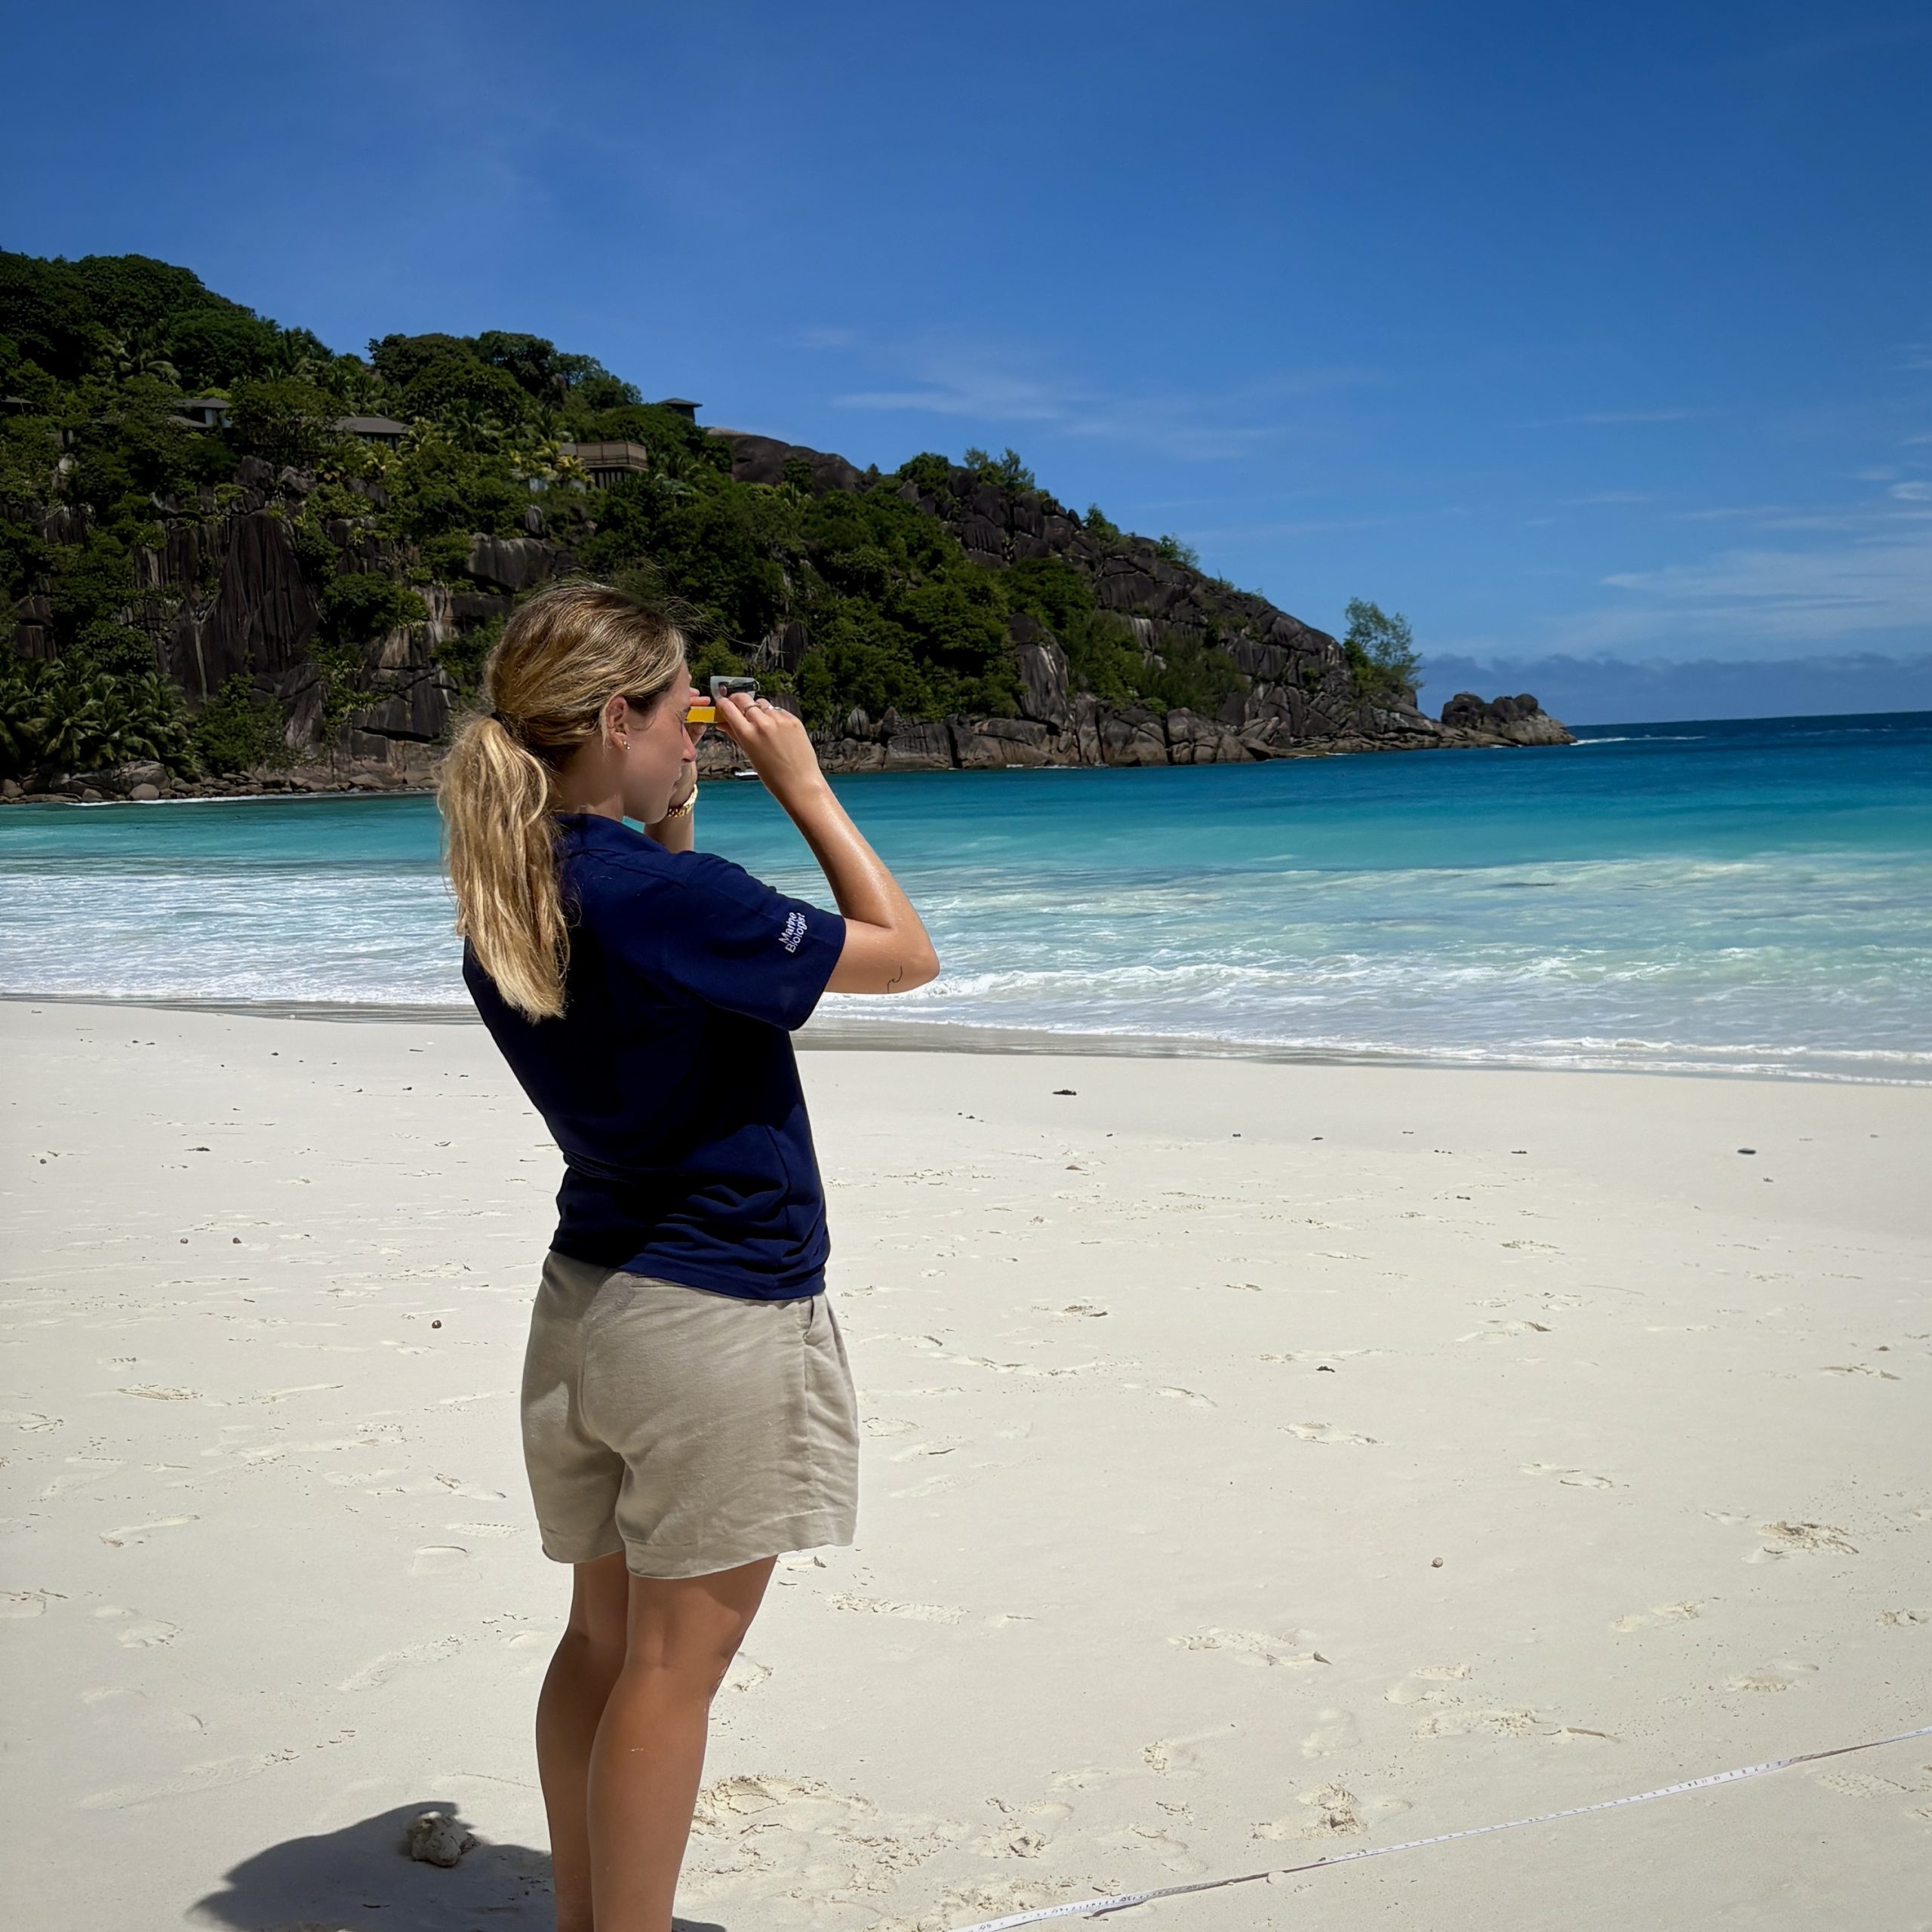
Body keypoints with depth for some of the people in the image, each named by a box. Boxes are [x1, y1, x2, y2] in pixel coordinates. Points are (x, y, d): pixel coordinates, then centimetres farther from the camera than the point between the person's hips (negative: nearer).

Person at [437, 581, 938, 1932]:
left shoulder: (511, 905, 3)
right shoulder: (665, 896, -22)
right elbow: (904, 952, -11)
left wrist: (673, 817, 13)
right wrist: (805, 784, -5)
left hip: (585, 1305, 8)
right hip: (718, 1313, -8)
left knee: (605, 1638, 17)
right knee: (676, 1660, 2)